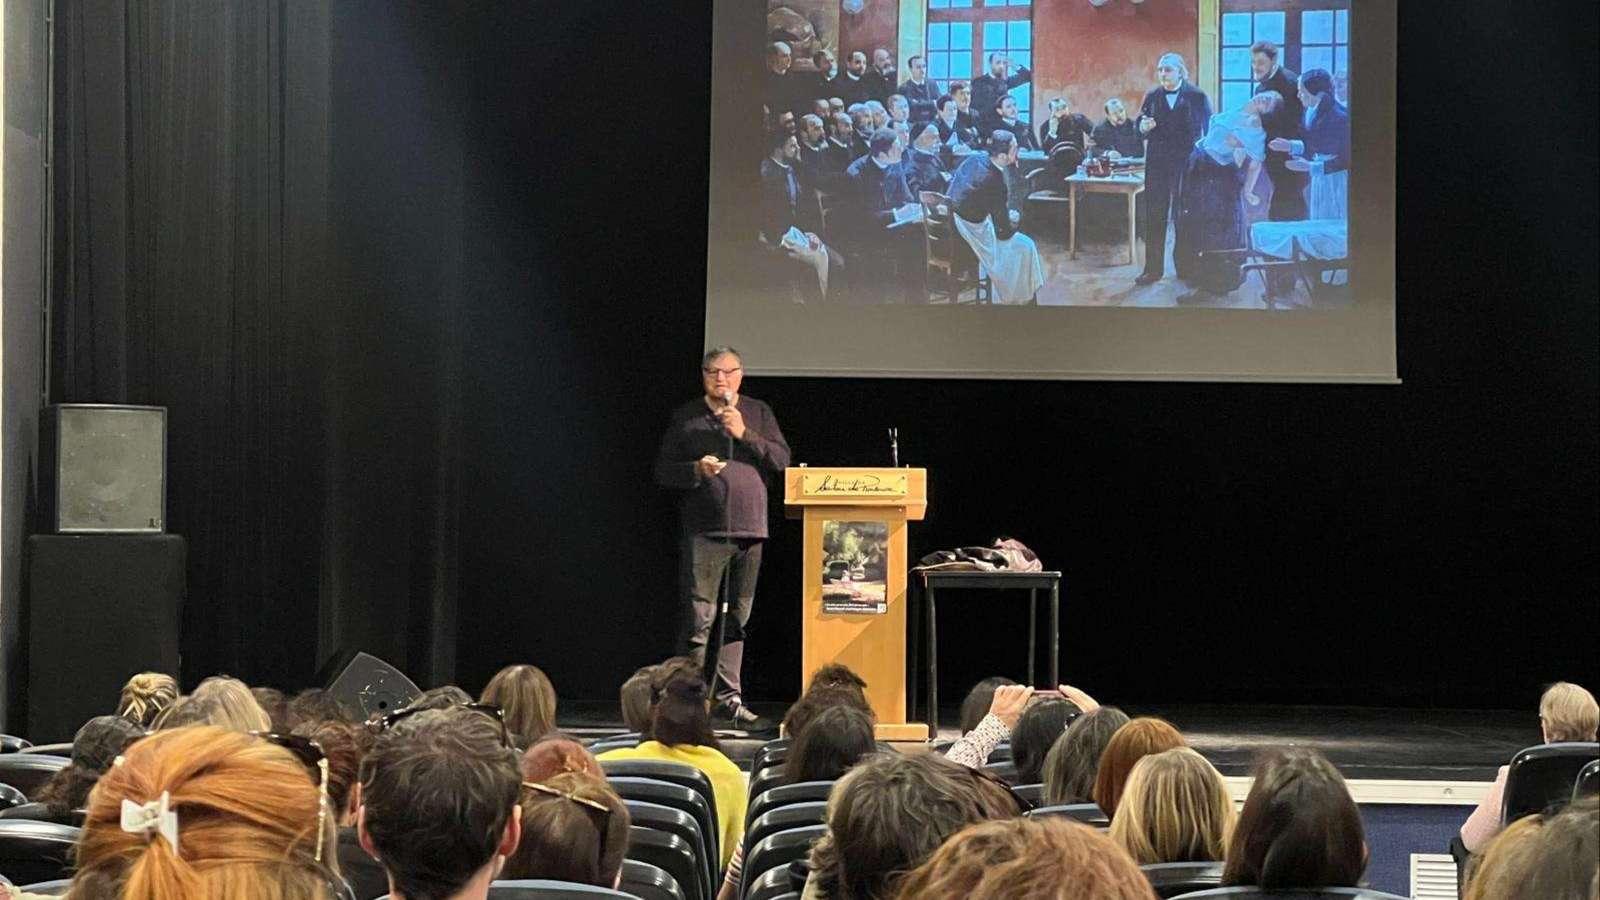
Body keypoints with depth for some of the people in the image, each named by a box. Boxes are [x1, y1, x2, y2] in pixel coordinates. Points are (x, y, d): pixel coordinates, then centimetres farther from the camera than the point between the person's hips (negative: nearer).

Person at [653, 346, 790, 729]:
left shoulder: (758, 413, 12)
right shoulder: (685, 417, 6)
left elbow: (781, 459, 2)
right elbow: (663, 471, 5)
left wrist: (744, 434, -10)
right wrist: (696, 470, -13)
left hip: (749, 529, 3)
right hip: (702, 530, -3)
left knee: (737, 618, 8)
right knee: (699, 616, -9)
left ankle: (729, 698, 15)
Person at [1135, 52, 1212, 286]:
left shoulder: (1197, 96, -1)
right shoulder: (1152, 96, 7)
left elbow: (1209, 130, 1)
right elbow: (1139, 127, 9)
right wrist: (1143, 127, -14)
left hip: (1187, 164, -3)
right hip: (1157, 164, 3)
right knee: (1154, 216, 2)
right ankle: (1153, 269, 6)